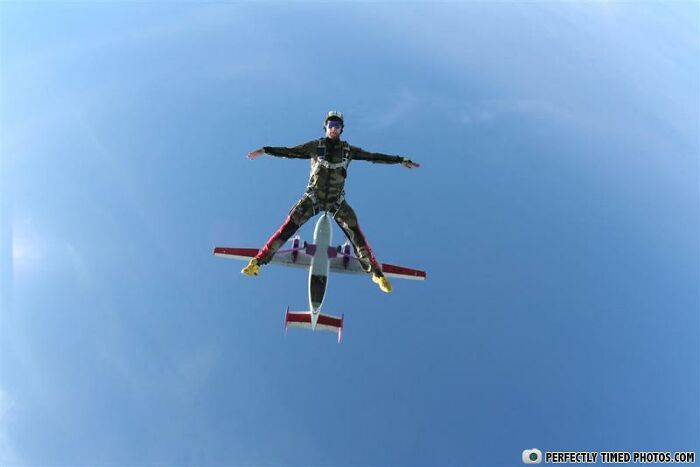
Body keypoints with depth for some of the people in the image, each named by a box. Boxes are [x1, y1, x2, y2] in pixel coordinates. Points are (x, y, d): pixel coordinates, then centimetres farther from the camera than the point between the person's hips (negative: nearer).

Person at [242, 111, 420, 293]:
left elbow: (374, 157, 6)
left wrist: (401, 160, 6)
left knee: (356, 235, -6)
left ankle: (377, 274, 6)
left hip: (336, 201, 1)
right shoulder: (315, 146, -1)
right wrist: (264, 151, -8)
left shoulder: (348, 150, 2)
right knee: (287, 228, -10)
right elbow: (289, 152, -2)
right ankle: (257, 262, -3)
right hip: (313, 198, -1)